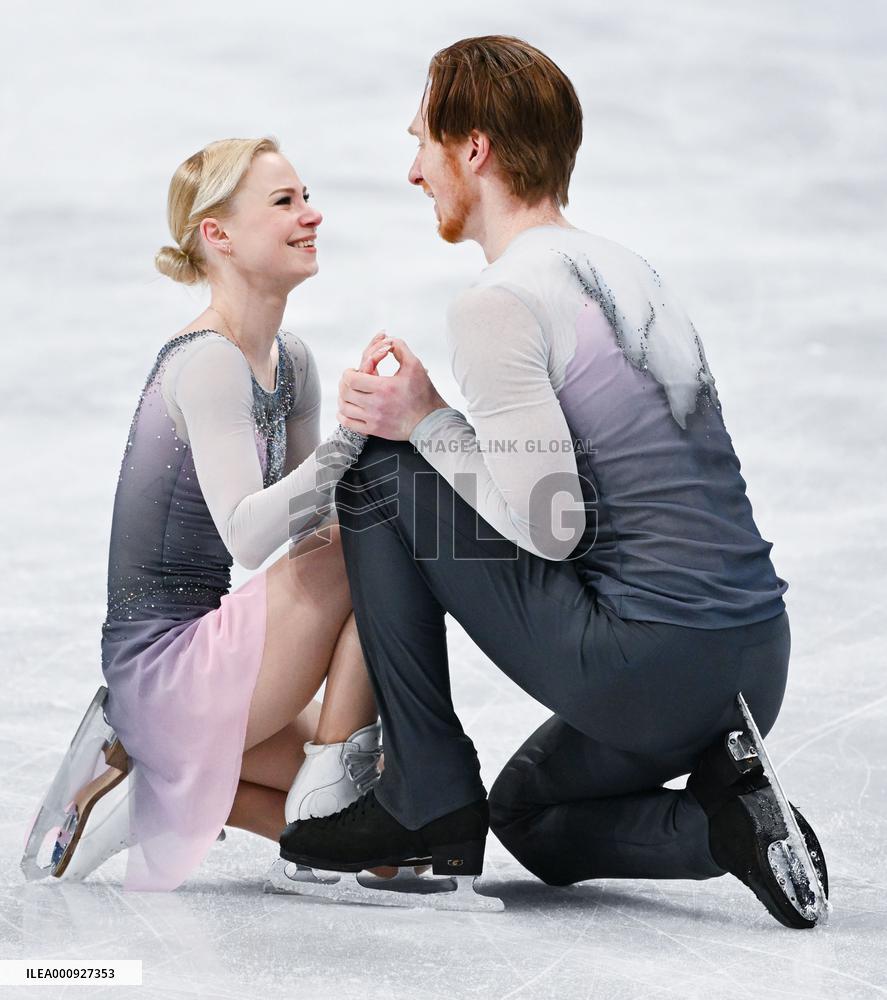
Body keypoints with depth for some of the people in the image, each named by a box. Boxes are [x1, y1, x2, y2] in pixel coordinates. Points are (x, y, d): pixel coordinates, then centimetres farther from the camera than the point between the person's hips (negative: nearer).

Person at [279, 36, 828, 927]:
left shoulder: (499, 304, -12)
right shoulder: (626, 270, 16)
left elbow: (549, 526, -17)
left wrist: (425, 425, -3)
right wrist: (419, 428, 18)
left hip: (645, 667, -9)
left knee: (379, 477, 3)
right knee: (527, 814, 33)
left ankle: (426, 802, 5)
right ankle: (724, 820, 5)